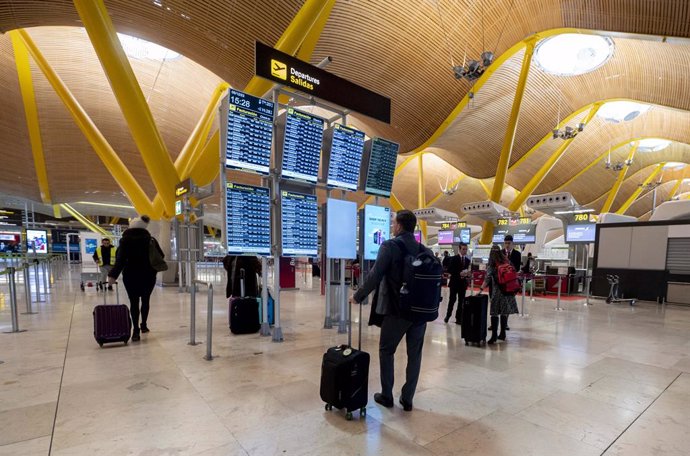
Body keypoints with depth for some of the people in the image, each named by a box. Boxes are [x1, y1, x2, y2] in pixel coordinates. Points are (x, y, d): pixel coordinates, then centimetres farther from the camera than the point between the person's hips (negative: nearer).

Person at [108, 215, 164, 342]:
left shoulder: (125, 240, -5)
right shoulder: (151, 240, 2)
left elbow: (120, 259, -14)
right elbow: (160, 256, 3)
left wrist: (113, 275, -14)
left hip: (131, 276, -2)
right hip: (148, 275, 2)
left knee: (134, 302, 3)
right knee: (145, 300, 16)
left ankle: (136, 330, -2)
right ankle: (144, 325, 25)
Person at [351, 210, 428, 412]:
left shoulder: (390, 246, -11)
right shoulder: (424, 250, 4)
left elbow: (375, 276, -15)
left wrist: (358, 297, -3)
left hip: (396, 310, -4)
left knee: (386, 351, 14)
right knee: (414, 354, 14)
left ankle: (386, 396, 24)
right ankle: (407, 399, 24)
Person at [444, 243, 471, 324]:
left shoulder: (467, 260, 9)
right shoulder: (453, 258, -5)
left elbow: (467, 270, 11)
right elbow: (449, 270, -10)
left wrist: (467, 274, -12)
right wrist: (459, 273, -20)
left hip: (463, 283, 4)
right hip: (454, 282, -4)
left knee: (461, 301, 4)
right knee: (452, 300, 3)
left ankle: (458, 318, 11)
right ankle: (448, 315, 21)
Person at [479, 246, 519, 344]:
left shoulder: (491, 265, -6)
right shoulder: (506, 261, 5)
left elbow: (488, 279, -14)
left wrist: (481, 289, -13)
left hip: (497, 291, -4)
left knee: (495, 313, -1)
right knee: (504, 313, 13)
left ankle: (494, 336, -5)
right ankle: (502, 334, 22)